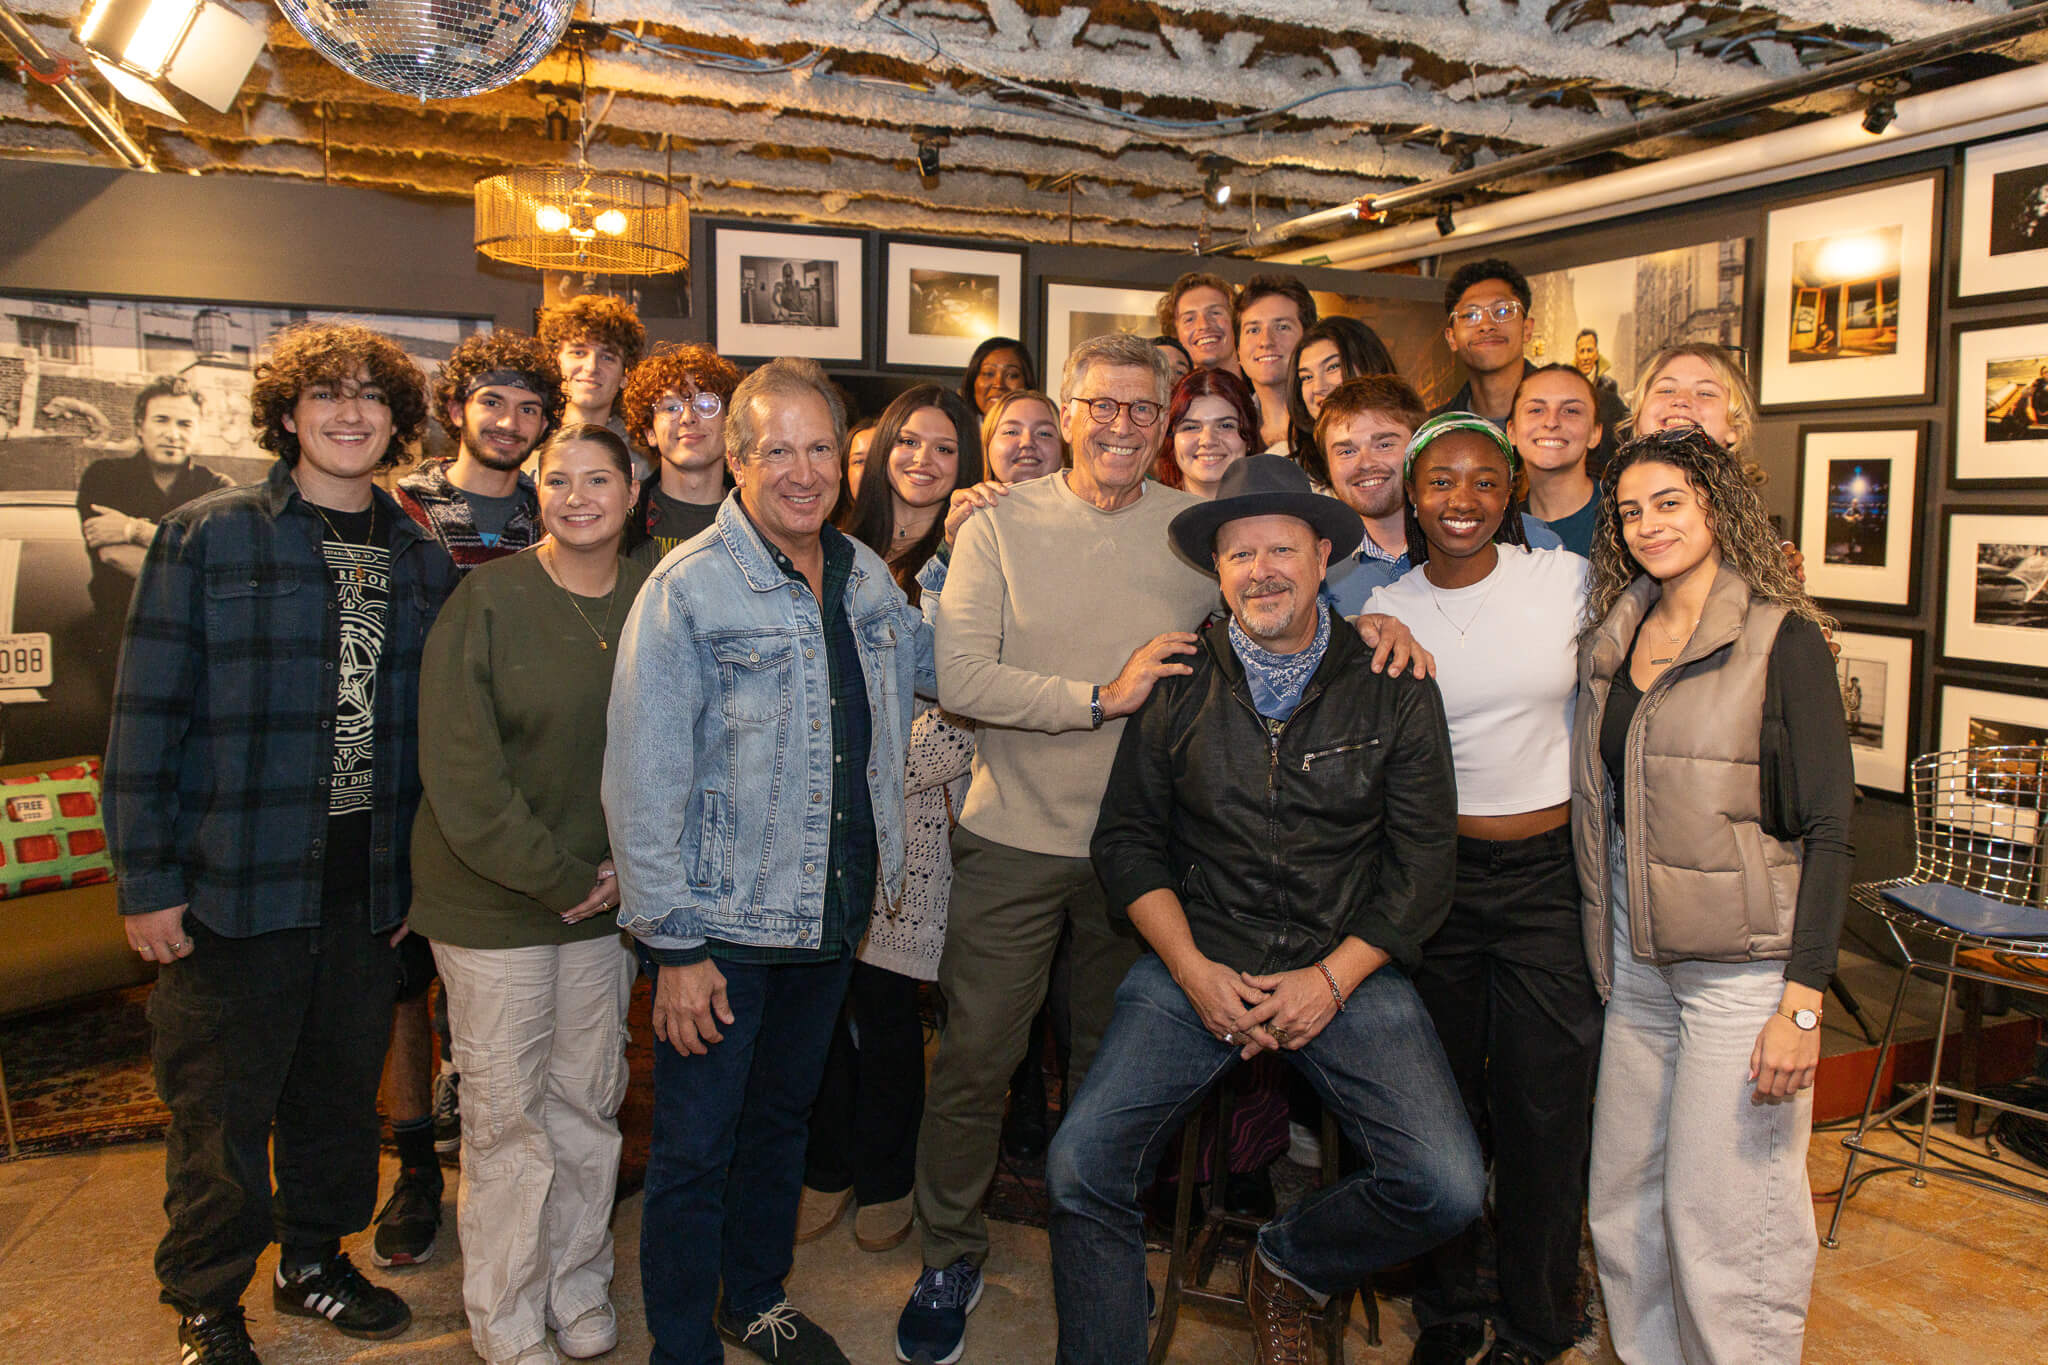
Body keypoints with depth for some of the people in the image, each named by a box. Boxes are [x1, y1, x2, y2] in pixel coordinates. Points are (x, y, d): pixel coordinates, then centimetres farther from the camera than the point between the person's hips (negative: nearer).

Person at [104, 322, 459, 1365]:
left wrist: (425, 874, 9)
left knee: (343, 1093, 16)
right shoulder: (205, 538, -4)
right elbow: (146, 716, -5)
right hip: (235, 886, -3)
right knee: (220, 1106, 8)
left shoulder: (423, 561, 7)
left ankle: (316, 1258, 38)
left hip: (369, 887, 4)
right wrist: (146, 880, -8)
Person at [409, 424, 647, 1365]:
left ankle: (578, 1286, 33)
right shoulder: (487, 600, -10)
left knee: (589, 1098, 13)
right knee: (506, 1109, 6)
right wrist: (558, 877, -13)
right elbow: (461, 774, -14)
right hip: (492, 900, -3)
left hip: (606, 896, 4)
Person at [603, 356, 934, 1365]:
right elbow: (642, 782, -16)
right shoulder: (688, 589, -15)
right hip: (723, 926, -6)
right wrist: (674, 944, -17)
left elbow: (935, 664, 23)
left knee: (783, 1118, 23)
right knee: (695, 1148, 8)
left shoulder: (866, 578, 4)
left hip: (832, 914, 6)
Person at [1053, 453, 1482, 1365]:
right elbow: (1127, 837, 6)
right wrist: (1194, 969, -7)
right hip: (1198, 962, 0)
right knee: (1081, 1167, -16)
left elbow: (1422, 862, 1)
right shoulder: (1179, 684, 3)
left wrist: (1332, 980, -10)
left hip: (1349, 971, 0)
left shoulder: (1394, 690, 1)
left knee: (1448, 1189, -17)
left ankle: (1288, 1264, 14)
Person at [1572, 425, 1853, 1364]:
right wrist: (1603, 948, 9)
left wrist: (1803, 1003, -16)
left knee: (1722, 1221, 1)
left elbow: (1829, 827, -11)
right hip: (1636, 963, 6)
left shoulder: (1781, 640, -8)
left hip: (1742, 967, -6)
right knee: (1625, 1206, 14)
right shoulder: (1611, 640, 9)